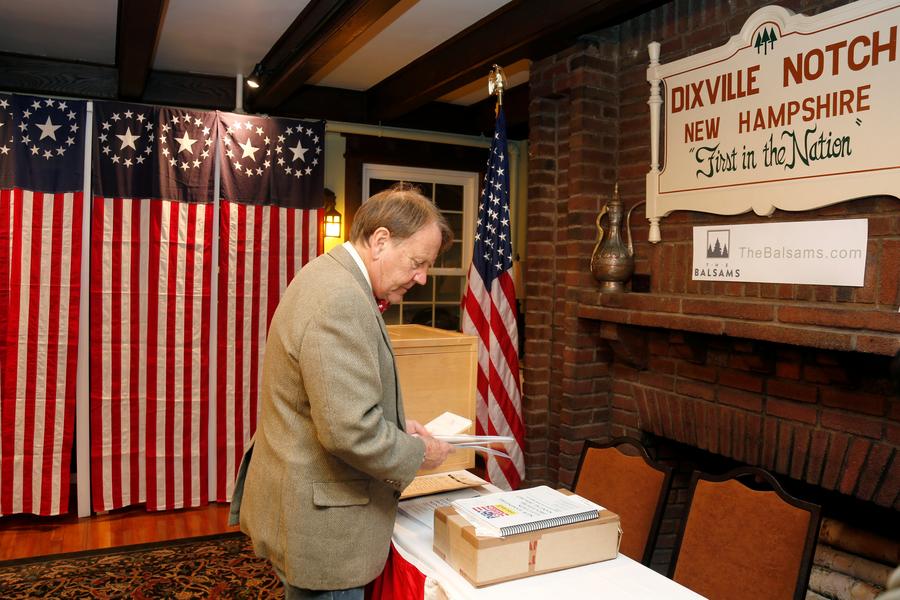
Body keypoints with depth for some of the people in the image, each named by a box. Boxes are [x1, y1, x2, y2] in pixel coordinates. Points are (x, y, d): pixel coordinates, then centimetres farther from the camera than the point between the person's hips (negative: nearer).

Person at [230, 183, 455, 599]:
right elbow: (350, 430, -29)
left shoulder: (328, 278, 8)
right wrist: (417, 453, -13)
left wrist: (394, 423, 8)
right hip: (318, 522, -10)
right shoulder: (341, 299, -26)